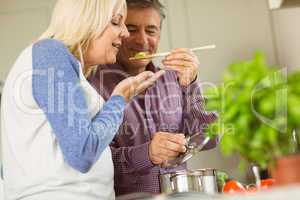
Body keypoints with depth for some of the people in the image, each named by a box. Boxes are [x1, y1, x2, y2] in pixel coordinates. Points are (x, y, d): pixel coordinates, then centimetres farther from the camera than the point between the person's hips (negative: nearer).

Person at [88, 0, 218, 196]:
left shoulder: (174, 78, 5)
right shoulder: (95, 83, -6)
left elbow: (207, 138, 0)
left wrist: (190, 85, -12)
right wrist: (145, 154, -27)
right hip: (125, 196, -2)